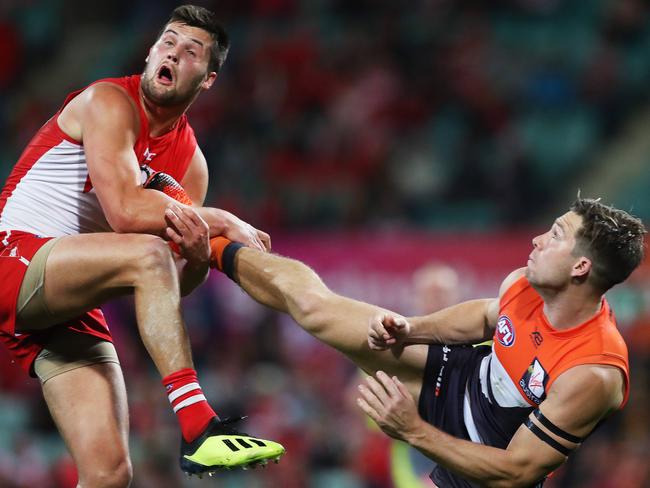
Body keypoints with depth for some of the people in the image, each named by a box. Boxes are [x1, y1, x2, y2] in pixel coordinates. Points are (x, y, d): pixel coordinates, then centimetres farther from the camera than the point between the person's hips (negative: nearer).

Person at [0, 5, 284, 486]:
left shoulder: (189, 160, 12)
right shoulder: (109, 103, -7)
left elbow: (178, 283, 6)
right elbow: (125, 212, -22)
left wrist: (198, 257, -18)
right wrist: (226, 224, -15)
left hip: (71, 311, 7)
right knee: (147, 254, -32)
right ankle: (198, 428, -38)